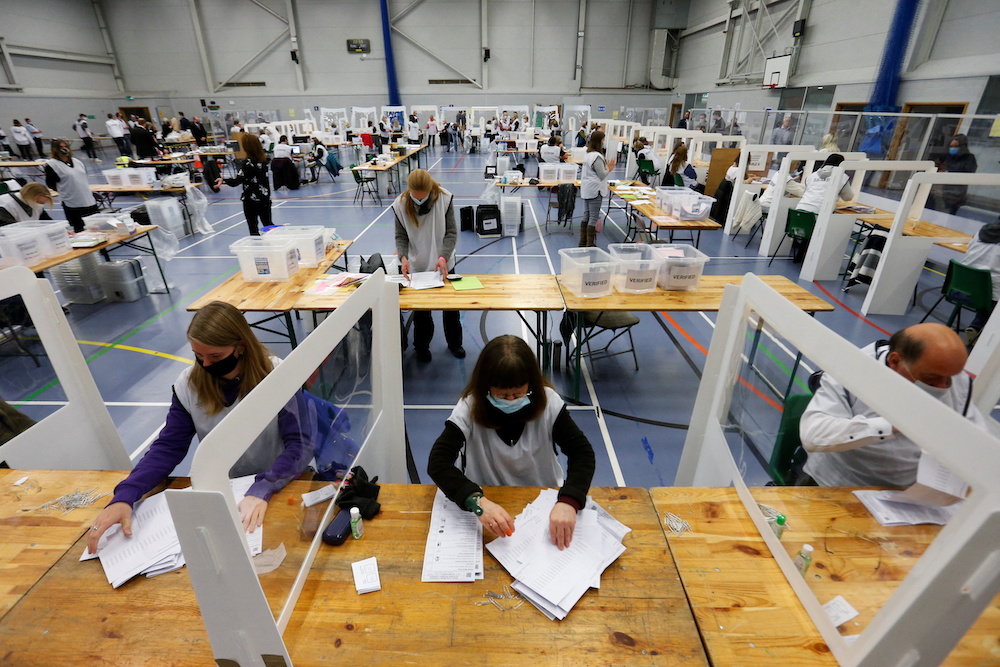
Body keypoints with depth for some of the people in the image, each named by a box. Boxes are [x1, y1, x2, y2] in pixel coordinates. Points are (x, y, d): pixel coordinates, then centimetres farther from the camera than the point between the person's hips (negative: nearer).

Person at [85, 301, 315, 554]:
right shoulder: (189, 383, -5)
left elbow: (300, 445, -20)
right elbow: (168, 447, -3)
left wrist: (261, 490, -34)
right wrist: (124, 496, -18)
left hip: (280, 486, -4)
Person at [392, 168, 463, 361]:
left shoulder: (445, 199, -16)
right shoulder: (400, 204, -13)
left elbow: (451, 232, -12)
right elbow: (401, 236, -5)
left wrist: (443, 257, -27)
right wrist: (403, 257, -24)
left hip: (443, 264, 0)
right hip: (417, 265, 0)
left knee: (451, 306, 16)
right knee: (421, 310, 10)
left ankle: (454, 342, 39)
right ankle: (422, 346, 34)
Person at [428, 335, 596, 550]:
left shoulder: (547, 401, -15)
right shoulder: (471, 407, -18)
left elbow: (582, 452, -19)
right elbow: (438, 462, -26)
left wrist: (568, 501, -37)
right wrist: (477, 500, -44)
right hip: (488, 503, -3)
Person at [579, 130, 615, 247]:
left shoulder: (588, 154, 12)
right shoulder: (597, 157, -18)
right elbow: (602, 175, -17)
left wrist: (607, 167, 9)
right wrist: (608, 168, 1)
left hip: (586, 190, 10)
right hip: (594, 191, -10)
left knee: (586, 216, 14)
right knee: (594, 218, -4)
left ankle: (583, 242, 21)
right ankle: (590, 244, 0)